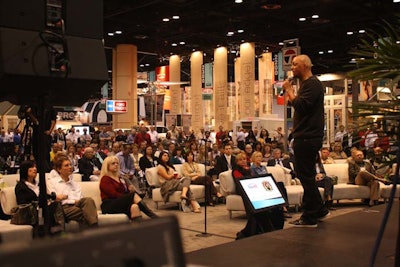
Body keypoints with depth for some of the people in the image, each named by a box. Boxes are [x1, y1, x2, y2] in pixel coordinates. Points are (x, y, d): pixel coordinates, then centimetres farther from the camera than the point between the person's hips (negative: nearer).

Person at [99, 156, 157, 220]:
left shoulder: (121, 179, 28)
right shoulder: (105, 179, 7)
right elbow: (113, 194, -7)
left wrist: (131, 190, -8)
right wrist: (130, 197, -12)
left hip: (122, 204, 6)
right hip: (109, 206, -6)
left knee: (134, 206, -31)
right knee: (134, 195, -29)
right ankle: (153, 216, -39)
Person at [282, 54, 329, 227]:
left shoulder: (312, 84, -12)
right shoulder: (306, 84, 20)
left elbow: (301, 106, -24)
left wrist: (289, 90, -13)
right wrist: (289, 93, 8)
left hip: (307, 137, -11)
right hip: (305, 136, 11)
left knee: (306, 176, -6)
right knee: (305, 175, 17)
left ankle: (309, 217, 1)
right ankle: (319, 210, 26)